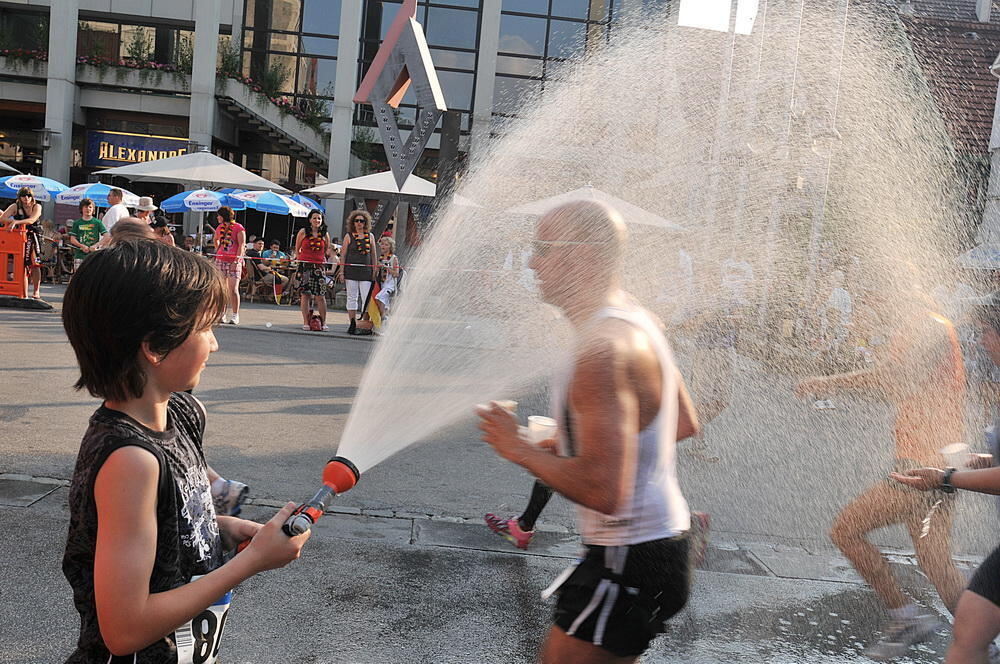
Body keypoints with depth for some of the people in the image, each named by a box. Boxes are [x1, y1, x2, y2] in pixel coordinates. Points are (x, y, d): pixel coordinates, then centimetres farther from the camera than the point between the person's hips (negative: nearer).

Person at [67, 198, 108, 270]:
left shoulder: (97, 222, 4)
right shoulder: (77, 223, 9)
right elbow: (72, 239, 5)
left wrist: (96, 245, -16)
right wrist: (82, 246, -11)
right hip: (79, 255, 1)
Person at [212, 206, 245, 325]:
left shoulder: (239, 228, -4)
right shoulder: (219, 227, 15)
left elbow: (241, 245, -10)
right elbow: (215, 239, 34)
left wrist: (236, 261, -17)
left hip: (234, 262, -5)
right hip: (220, 261, 5)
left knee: (233, 289, -9)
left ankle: (235, 316, -4)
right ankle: (223, 314, 10)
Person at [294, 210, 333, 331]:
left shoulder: (325, 234, 8)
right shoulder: (303, 232, 5)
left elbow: (327, 249, 19)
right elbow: (297, 249, 12)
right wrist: (299, 259, 2)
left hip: (319, 266, 0)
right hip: (305, 266, 0)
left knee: (320, 295, -5)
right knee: (305, 294, 0)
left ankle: (323, 322, 0)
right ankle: (306, 322, 7)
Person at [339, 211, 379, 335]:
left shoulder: (370, 236, 10)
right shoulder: (349, 236, 5)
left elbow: (374, 255, 13)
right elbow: (343, 254, 4)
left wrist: (375, 271, 8)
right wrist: (341, 272, -2)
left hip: (366, 271, 1)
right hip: (351, 271, -1)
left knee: (367, 298, -5)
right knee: (352, 298, 3)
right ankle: (353, 324, 8)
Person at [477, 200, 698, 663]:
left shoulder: (606, 350, -25)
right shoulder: (638, 321, 7)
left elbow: (604, 492, -31)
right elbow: (684, 424, 18)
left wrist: (520, 450, -17)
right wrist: (581, 441, 14)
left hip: (630, 562, -10)